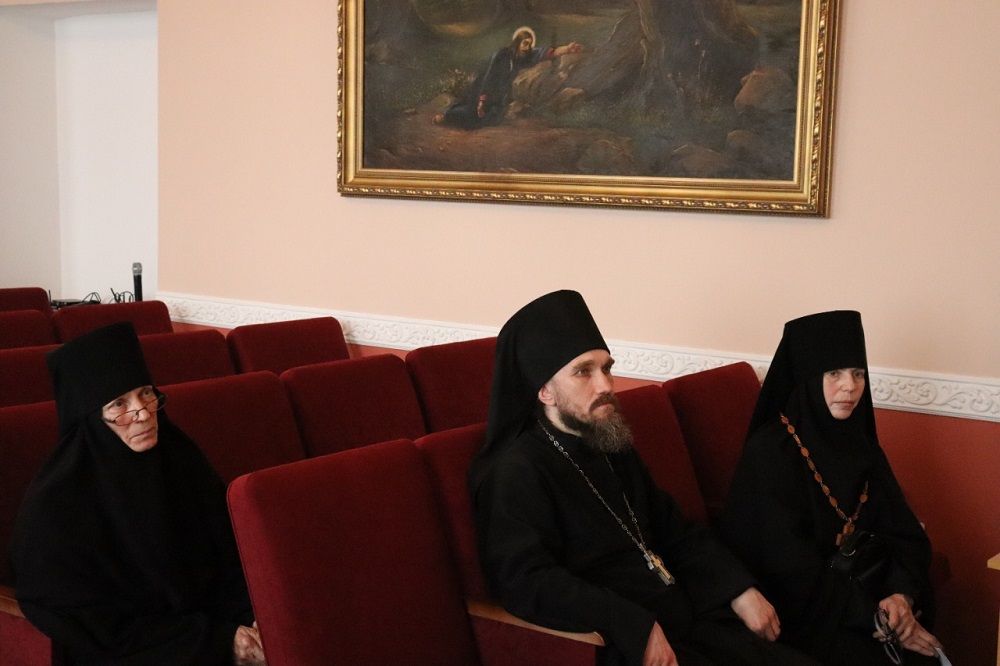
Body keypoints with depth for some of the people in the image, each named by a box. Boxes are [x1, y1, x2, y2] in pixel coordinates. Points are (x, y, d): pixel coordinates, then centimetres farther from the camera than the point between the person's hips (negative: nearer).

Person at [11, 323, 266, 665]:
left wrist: (248, 623, -12)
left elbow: (231, 557, 7)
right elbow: (100, 632, -13)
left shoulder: (180, 459, 0)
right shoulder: (55, 505, -14)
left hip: (215, 626, 6)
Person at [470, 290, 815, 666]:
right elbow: (525, 579, -22)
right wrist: (637, 628, -27)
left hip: (687, 618, 8)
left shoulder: (613, 448, 16)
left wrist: (741, 591, 7)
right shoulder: (514, 472, -11)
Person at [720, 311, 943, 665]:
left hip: (860, 591, 6)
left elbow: (903, 530, 2)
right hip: (799, 612, -5)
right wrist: (874, 616, -18)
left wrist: (902, 595, -17)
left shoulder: (859, 445, 5)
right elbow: (790, 568, -17)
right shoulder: (769, 453, -14)